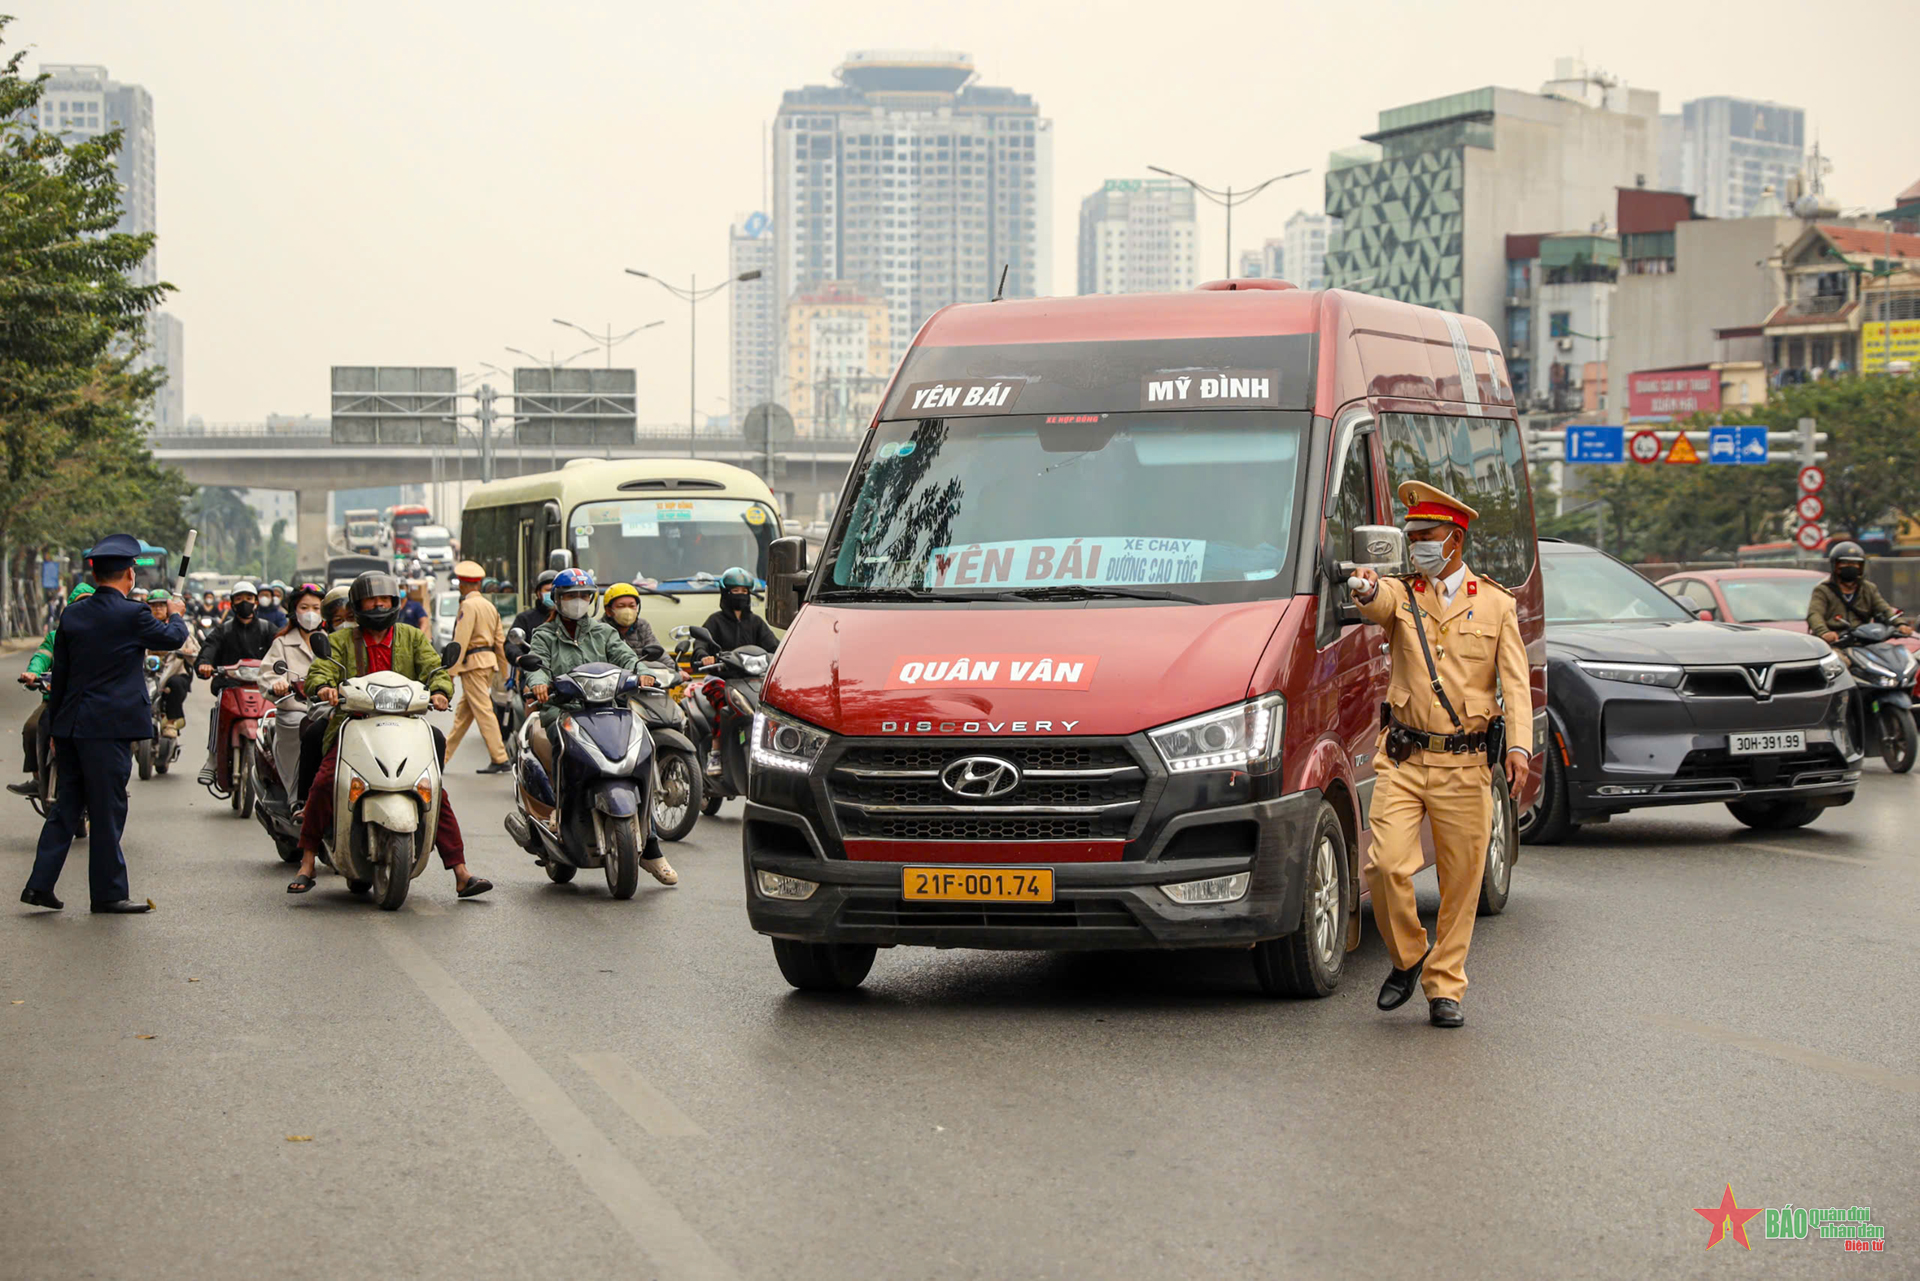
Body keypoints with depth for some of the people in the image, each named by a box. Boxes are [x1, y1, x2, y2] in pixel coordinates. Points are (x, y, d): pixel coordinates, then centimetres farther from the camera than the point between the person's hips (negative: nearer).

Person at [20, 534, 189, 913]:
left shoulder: (72, 614, 5)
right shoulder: (132, 615, -11)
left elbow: (59, 675, 10)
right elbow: (174, 638, 6)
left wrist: (55, 726, 17)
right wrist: (175, 614, 28)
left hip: (71, 725, 6)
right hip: (109, 726, -6)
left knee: (66, 805, 11)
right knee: (107, 811, 1)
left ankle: (40, 885, 8)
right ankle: (107, 892, 7)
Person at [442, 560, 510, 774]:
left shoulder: (468, 605, -11)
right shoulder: (489, 605, 16)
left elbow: (460, 642, -17)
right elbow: (501, 640, 17)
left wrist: (451, 671, -17)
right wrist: (503, 667, 22)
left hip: (473, 662, -9)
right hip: (489, 660, 9)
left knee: (483, 711, -9)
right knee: (463, 712, 13)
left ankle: (499, 760, -12)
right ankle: (443, 755, 20)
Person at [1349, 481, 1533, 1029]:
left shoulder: (1496, 605, 9)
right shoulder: (1402, 596, 9)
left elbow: (1515, 682, 4)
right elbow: (1378, 604, -17)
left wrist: (1519, 744, -11)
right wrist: (1366, 591, -42)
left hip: (1465, 765, 0)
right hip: (1403, 759, 0)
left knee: (1461, 880, 2)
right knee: (1387, 866, -13)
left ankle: (1445, 988, 14)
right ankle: (1406, 958, 12)